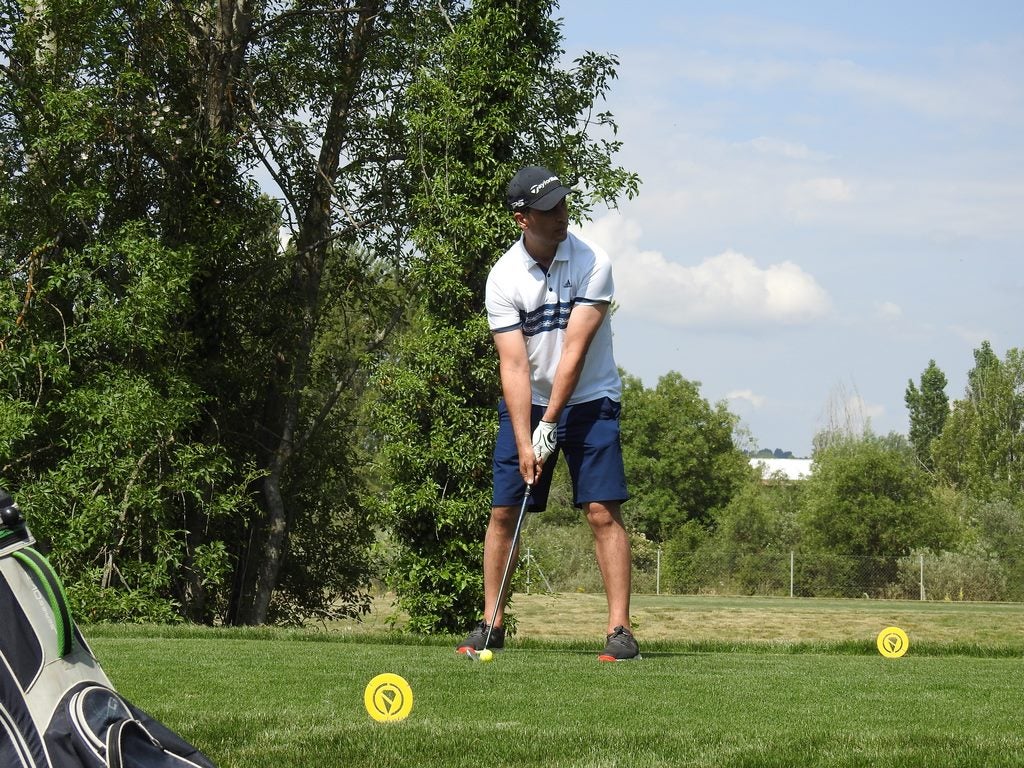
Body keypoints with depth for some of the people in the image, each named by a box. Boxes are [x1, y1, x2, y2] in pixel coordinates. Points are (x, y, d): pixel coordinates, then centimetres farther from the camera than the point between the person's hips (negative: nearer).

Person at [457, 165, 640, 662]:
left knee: (603, 511, -11)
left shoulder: (593, 263, -14)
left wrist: (550, 425, -20)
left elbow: (574, 349, -17)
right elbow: (514, 365, -14)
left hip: (589, 402, -2)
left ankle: (620, 629, -11)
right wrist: (524, 443, -22)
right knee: (503, 512, -1)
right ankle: (491, 624, 10)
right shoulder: (503, 278, -10)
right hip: (526, 404, 2)